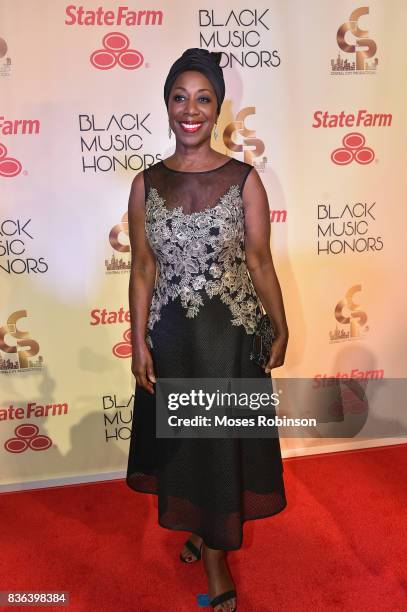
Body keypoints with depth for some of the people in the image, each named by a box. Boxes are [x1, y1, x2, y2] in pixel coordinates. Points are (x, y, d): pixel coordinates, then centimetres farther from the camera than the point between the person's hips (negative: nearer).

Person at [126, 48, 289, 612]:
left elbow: (259, 261, -3)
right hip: (171, 335, 2)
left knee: (223, 442, 9)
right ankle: (198, 526, 45)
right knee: (180, 439, 17)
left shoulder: (244, 179, -6)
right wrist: (139, 343, -2)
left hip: (230, 333, -2)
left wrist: (281, 330, -2)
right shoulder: (146, 183, -1)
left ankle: (216, 556, 32)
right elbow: (143, 268, 0)